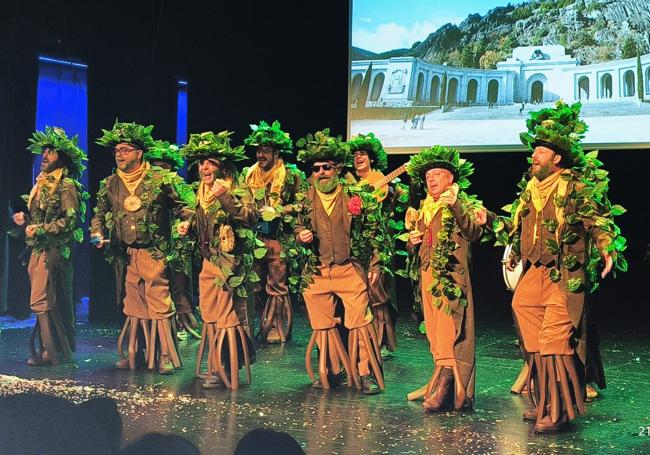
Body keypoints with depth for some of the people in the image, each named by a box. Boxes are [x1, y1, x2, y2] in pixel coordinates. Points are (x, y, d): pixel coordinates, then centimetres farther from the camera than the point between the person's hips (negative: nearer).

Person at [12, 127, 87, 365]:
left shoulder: (67, 185, -8)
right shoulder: (41, 183, 19)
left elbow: (70, 220, -18)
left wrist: (40, 229, -17)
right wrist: (25, 219, 9)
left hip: (54, 251, -8)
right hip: (38, 250, 8)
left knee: (43, 302, -9)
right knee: (50, 303, 10)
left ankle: (53, 351, -3)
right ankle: (46, 349, 13)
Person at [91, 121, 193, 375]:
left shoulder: (159, 180, -2)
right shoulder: (110, 184, 9)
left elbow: (178, 207, 3)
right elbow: (99, 214, 17)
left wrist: (188, 219, -17)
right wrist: (97, 234, -1)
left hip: (153, 253, -4)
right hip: (124, 256, 4)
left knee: (160, 304, -7)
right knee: (132, 305, 11)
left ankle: (166, 356, -1)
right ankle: (134, 355, 20)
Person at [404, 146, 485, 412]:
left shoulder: (463, 204, 2)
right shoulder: (423, 209, 22)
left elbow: (474, 233, -17)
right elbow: (414, 249, 29)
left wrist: (456, 207, -28)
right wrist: (412, 242, 6)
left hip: (451, 276, -7)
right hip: (427, 274, 7)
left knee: (449, 333, -14)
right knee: (434, 334, 4)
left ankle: (442, 389, -17)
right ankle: (443, 384, 8)